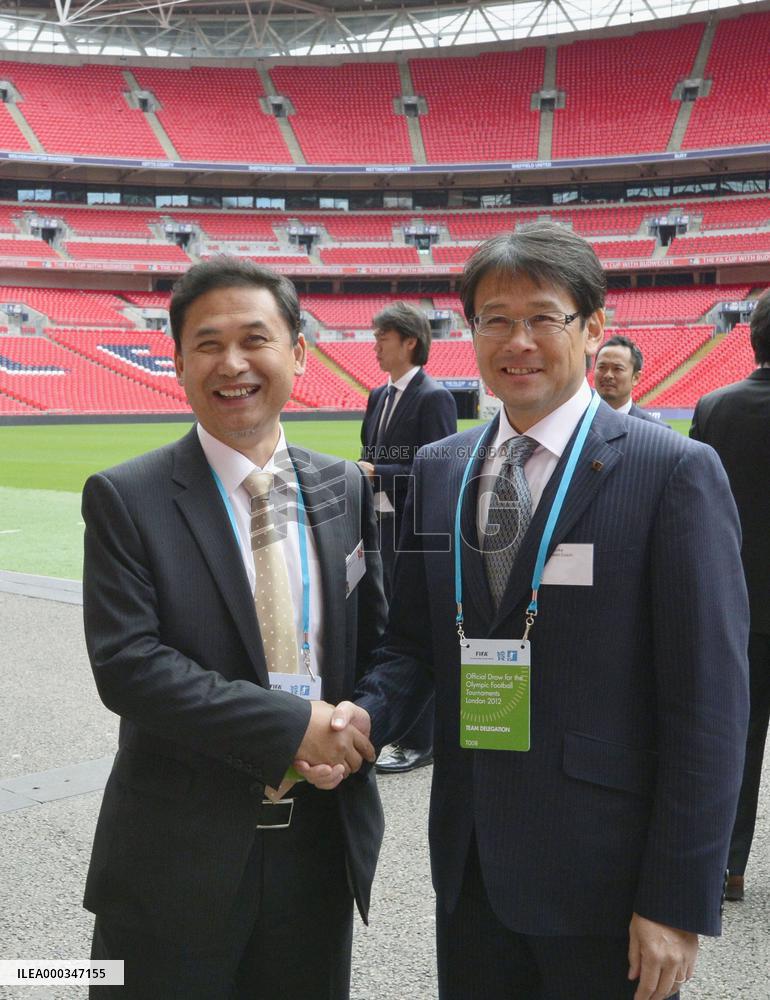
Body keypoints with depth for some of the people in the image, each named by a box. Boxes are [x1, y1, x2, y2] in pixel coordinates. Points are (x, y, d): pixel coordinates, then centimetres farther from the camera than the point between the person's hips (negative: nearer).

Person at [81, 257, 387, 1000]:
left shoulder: (344, 489, 3)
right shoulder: (125, 498, -9)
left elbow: (376, 637, 9)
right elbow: (124, 664, -17)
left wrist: (356, 729, -10)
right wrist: (292, 725, -20)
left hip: (321, 845, 4)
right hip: (178, 856, -3)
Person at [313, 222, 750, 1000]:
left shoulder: (675, 472, -10)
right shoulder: (436, 471, 6)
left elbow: (708, 700, -12)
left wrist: (680, 901, -13)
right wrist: (366, 714, -10)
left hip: (605, 872, -4)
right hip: (470, 861, 5)